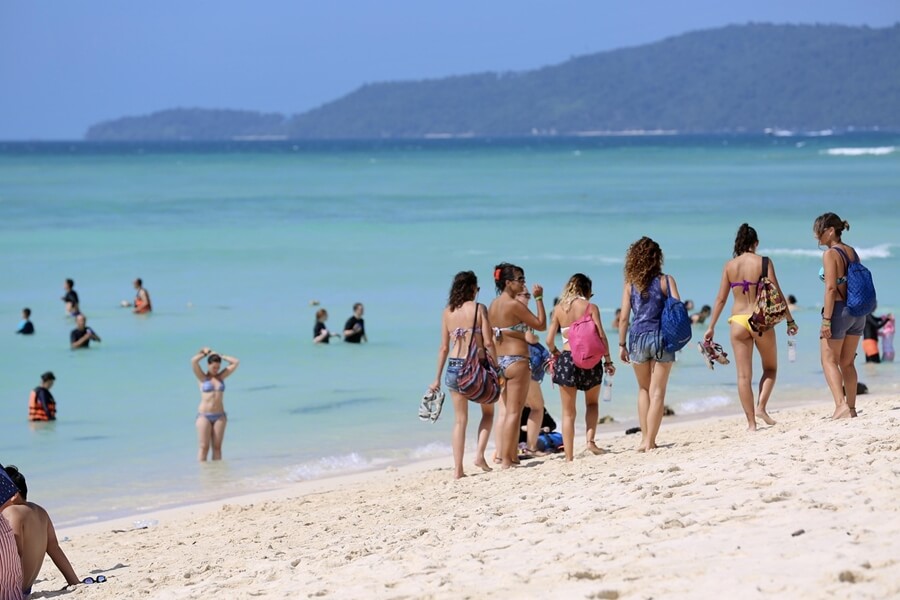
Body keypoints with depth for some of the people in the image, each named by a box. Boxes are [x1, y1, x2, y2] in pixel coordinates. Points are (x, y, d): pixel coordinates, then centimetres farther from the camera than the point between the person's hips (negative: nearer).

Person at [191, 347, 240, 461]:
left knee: (217, 447, 2)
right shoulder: (202, 378, 2)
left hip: (219, 416, 3)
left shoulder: (221, 377, 12)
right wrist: (205, 353, 5)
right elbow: (193, 361, -11)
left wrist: (220, 356, 10)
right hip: (204, 416, -3)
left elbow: (236, 362, 11)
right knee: (204, 447, -7)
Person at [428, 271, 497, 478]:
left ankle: (458, 468, 6)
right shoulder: (478, 308, -5)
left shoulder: (447, 312, 5)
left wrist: (438, 377, 13)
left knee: (460, 420, 10)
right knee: (488, 412, 19)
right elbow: (488, 343, -9)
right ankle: (479, 454, 2)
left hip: (455, 366, 3)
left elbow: (444, 347, 7)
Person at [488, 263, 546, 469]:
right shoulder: (514, 305, -14)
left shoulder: (493, 305, 10)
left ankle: (503, 455, 12)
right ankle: (507, 460, -5)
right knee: (514, 412, -4)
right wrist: (539, 298, -4)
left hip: (499, 360, 8)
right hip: (516, 361, -8)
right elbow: (541, 325, -9)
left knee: (506, 411, 12)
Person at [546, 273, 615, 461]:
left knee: (568, 412, 9)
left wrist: (555, 353, 22)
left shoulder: (558, 309, 4)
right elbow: (601, 336, -7)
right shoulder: (590, 307, -2)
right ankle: (590, 439, 1)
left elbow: (549, 341, 2)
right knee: (592, 403, 23)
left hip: (566, 359, 1)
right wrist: (608, 360, 2)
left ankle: (569, 457, 5)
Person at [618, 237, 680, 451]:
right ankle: (650, 441, -4)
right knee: (657, 392, 2)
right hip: (661, 337, -1)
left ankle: (645, 438, 14)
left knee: (644, 390, 18)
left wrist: (622, 345, 6)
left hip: (638, 337, 2)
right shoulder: (666, 281, -2)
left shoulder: (630, 284, 1)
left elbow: (624, 317, -1)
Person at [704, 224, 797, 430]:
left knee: (744, 375, 5)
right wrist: (790, 320, 1)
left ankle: (751, 423, 2)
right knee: (770, 368, 17)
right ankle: (761, 407, -4)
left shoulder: (729, 266, 3)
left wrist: (711, 327, 11)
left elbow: (721, 299, 4)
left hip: (738, 321, 2)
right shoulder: (763, 262, -4)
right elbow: (776, 294, -6)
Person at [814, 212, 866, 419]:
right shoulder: (852, 252, 10)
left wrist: (826, 319, -18)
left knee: (829, 361, -2)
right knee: (847, 362, 15)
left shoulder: (830, 254, -12)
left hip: (839, 310, -8)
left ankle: (841, 405, -16)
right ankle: (851, 408, 15)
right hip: (857, 312, 8)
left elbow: (831, 288, -18)